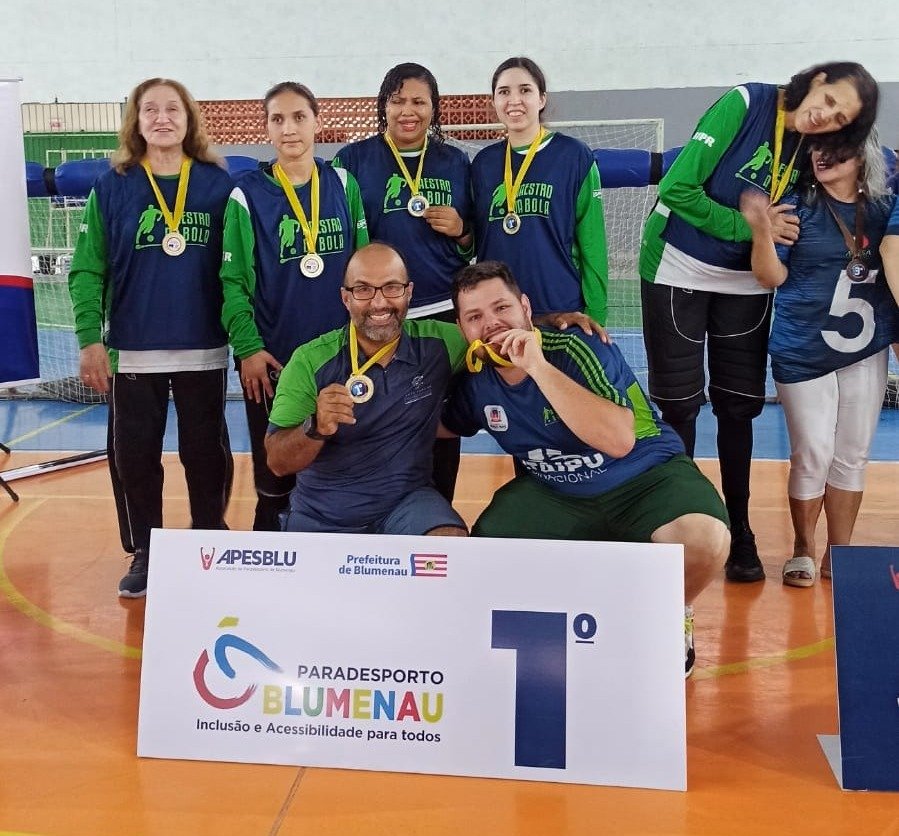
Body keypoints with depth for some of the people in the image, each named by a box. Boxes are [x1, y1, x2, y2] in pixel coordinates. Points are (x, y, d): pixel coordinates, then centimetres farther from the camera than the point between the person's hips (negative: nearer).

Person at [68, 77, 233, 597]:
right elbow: (87, 269, 0)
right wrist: (90, 339, -8)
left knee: (206, 452, 9)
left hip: (204, 349, 0)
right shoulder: (113, 187, 2)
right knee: (134, 454, 7)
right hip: (133, 350, 1)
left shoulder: (218, 184, 1)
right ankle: (145, 554, 23)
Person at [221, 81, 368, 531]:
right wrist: (247, 347, -13)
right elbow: (233, 280, -4)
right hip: (272, 357, -2)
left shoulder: (344, 185, 4)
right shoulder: (248, 194, -3)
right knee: (275, 476, 7)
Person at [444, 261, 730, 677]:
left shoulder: (579, 347, -23)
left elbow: (620, 441, -37)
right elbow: (444, 427, 16)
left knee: (704, 539, -34)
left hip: (645, 477, -4)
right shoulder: (474, 380, -7)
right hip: (554, 495, 5)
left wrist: (539, 367, -38)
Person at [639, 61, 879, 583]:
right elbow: (678, 190, -21)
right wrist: (751, 226, -17)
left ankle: (740, 535, 19)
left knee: (738, 406, 7)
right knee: (680, 404, 0)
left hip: (746, 285, 4)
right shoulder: (744, 104, -16)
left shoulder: (815, 149, -2)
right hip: (679, 272, -4)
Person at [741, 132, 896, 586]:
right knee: (813, 456, -1)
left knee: (852, 456, 10)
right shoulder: (797, 208, -7)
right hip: (805, 354, -4)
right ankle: (803, 550, 18)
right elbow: (772, 277, -11)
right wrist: (761, 229, -26)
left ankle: (839, 553, 23)